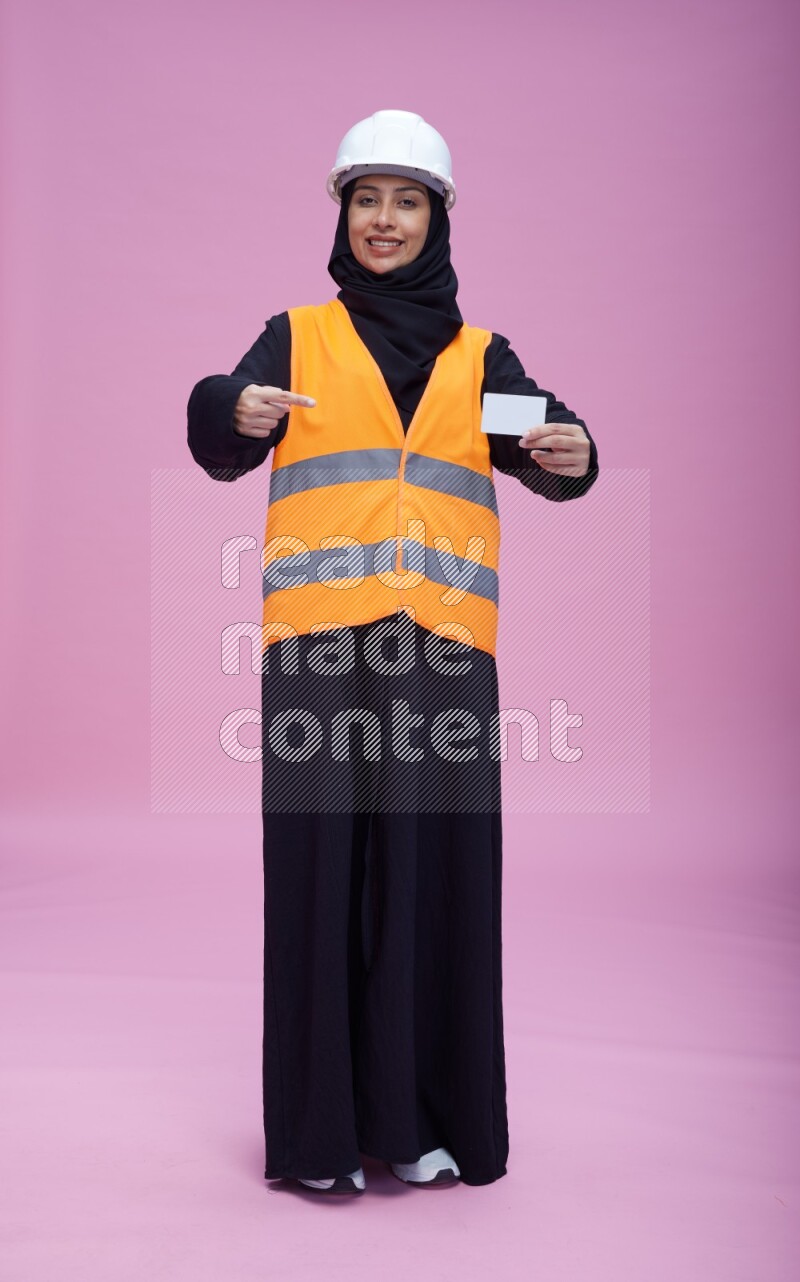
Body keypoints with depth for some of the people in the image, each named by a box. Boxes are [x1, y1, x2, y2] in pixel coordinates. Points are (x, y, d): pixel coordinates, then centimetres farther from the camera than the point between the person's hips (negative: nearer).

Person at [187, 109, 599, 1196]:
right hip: (320, 644, -1)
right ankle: (320, 1127, 8)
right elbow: (220, 449, -3)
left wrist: (570, 456, -21)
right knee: (323, 866, -2)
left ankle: (426, 1116, 15)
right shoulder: (297, 337, 13)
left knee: (438, 870, 2)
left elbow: (542, 452, 2)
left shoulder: (479, 356, 18)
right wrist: (233, 413, -26)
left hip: (443, 648, 2)